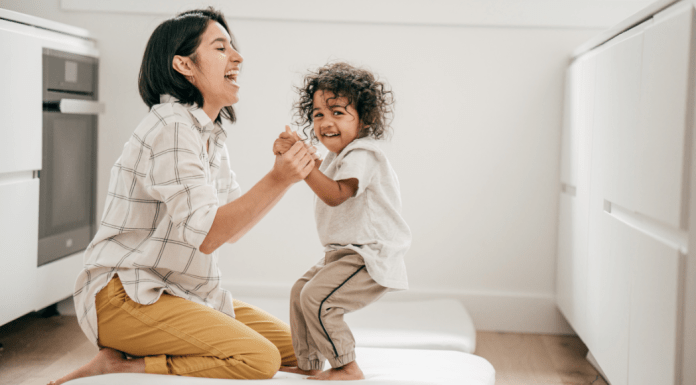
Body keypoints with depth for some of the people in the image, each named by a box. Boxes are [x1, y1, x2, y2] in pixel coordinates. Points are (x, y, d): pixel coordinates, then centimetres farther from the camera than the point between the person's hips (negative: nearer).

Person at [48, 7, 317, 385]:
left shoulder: (211, 134, 14)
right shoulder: (173, 128, -17)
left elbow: (232, 226, 11)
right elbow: (205, 234, -25)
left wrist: (284, 173, 1)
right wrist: (276, 181, -27)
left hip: (182, 293, 10)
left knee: (294, 347, 7)